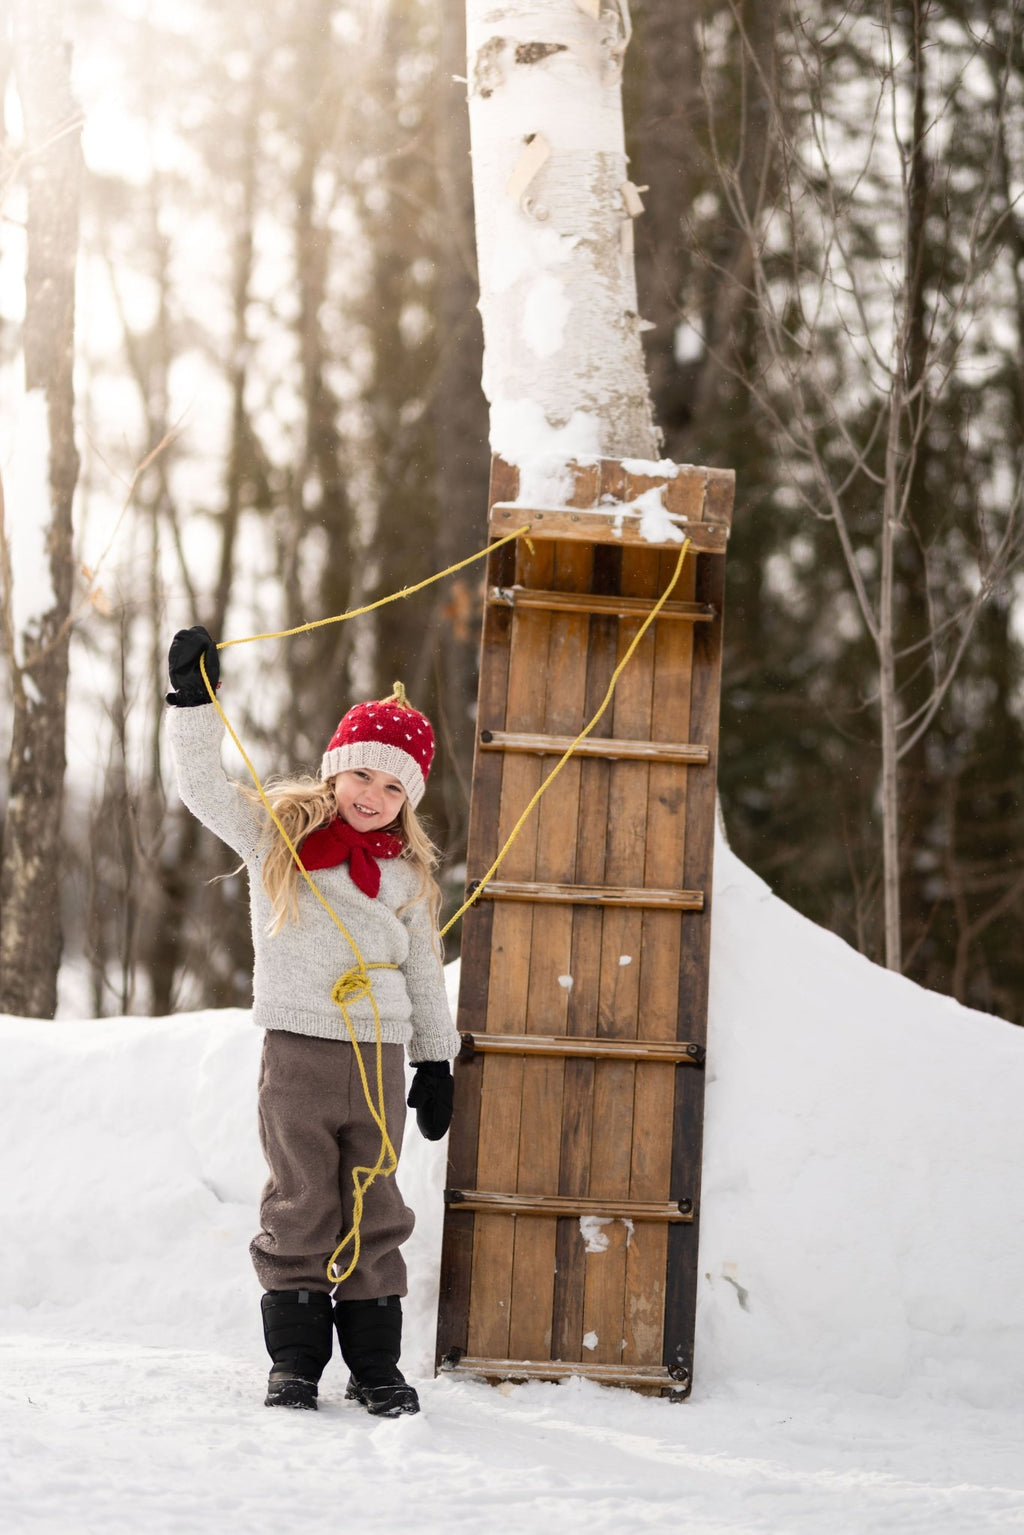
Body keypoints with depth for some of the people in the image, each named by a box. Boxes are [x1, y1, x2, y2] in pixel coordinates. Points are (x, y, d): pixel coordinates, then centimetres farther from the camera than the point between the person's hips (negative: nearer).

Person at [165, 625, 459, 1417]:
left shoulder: (407, 873, 11)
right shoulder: (278, 831, 4)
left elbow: (425, 972, 16)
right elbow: (205, 787, -7)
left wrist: (436, 1061, 15)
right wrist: (195, 699, -18)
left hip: (379, 1055, 2)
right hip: (298, 1047, -2)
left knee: (375, 1212, 7)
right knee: (300, 1209, 2)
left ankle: (376, 1362, 14)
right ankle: (295, 1358, 11)